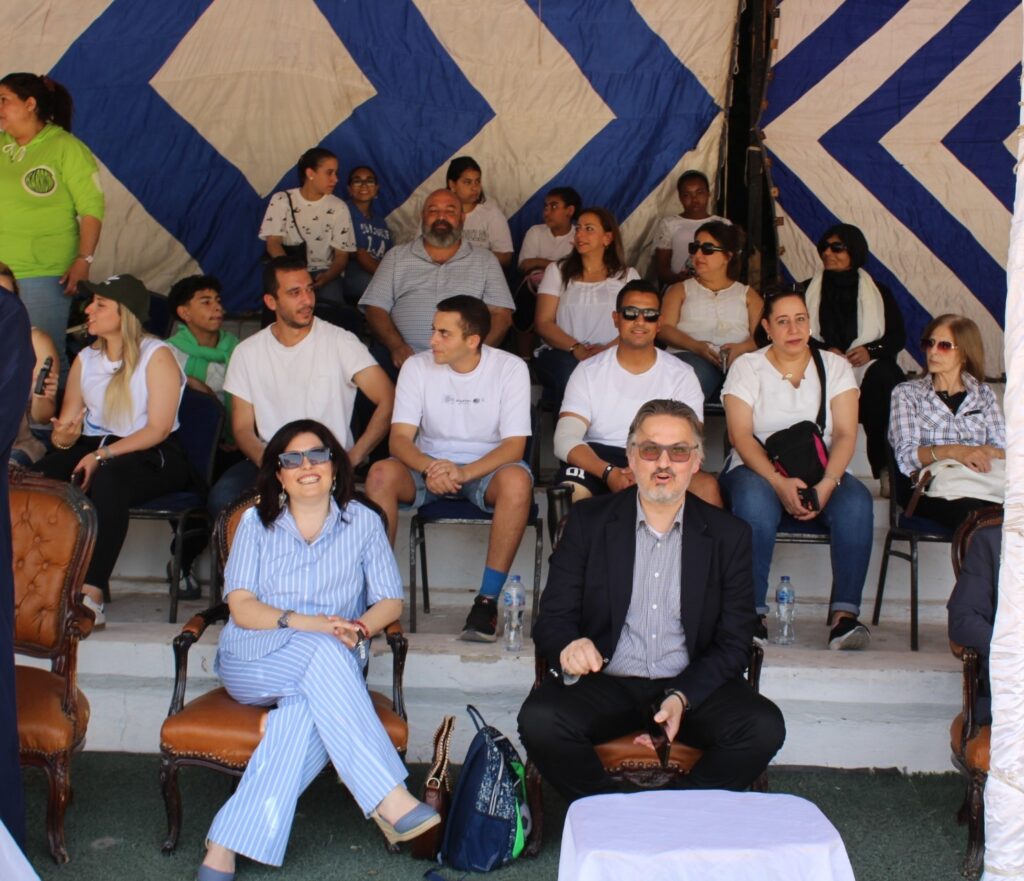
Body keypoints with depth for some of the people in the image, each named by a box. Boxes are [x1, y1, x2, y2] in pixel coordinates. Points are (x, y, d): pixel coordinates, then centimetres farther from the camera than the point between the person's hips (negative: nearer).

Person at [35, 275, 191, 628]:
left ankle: (91, 594, -42)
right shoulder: (85, 359, 15)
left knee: (108, 478, -38)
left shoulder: (157, 355, -4)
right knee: (41, 476, -25)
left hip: (154, 457, -5)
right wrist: (63, 436, -15)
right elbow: (66, 421, 11)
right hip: (94, 449, 6)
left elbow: (159, 429, -12)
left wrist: (103, 455, -21)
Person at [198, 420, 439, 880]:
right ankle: (390, 799, -41)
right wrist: (302, 623, -20)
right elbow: (242, 608, -1)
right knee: (325, 652, -35)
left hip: (328, 665, 1)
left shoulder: (363, 522, 11)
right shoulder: (257, 522, 9)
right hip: (254, 659, 0)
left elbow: (390, 601, 7)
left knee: (305, 705, -37)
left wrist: (357, 628, -16)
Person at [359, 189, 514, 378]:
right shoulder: (396, 256, 18)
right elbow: (375, 309, 10)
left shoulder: (485, 260, 16)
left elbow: (500, 314, 7)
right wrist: (396, 346, -10)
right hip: (406, 358, 1)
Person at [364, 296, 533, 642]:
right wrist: (430, 467, -32)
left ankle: (488, 600, -29)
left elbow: (514, 445, -15)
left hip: (486, 469, -2)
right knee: (381, 473, -30)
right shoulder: (418, 367, -4)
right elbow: (400, 438, -9)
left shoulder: (510, 368, -9)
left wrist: (464, 472, -32)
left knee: (518, 480, -36)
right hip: (429, 465, 2)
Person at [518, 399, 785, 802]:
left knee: (764, 727, -26)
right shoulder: (588, 521, 4)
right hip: (604, 683, -1)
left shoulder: (728, 535, 5)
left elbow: (733, 643, 3)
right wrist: (567, 646, -24)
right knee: (540, 721, -29)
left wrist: (682, 697, -16)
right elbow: (552, 619, 2)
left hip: (692, 686, 1)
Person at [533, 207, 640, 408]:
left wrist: (608, 349, -17)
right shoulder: (557, 271, 18)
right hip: (563, 353, 0)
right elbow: (543, 323, 6)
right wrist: (576, 348, -12)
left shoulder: (627, 275, 18)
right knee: (571, 373, -36)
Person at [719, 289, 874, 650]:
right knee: (755, 499, -37)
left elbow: (845, 434, -2)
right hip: (758, 470, -2)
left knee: (856, 500, -31)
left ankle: (844, 614, -32)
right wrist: (780, 483, -24)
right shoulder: (747, 367, 5)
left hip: (820, 475, 2)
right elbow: (740, 435, -8)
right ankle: (752, 615, -34)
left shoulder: (835, 366, 10)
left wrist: (827, 484, -22)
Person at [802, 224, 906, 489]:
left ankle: (889, 467, -35)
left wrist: (870, 350, -9)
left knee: (884, 378, -37)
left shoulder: (879, 292, 21)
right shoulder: (807, 291, 21)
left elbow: (898, 336, 12)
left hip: (867, 367, 1)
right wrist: (825, 351, -12)